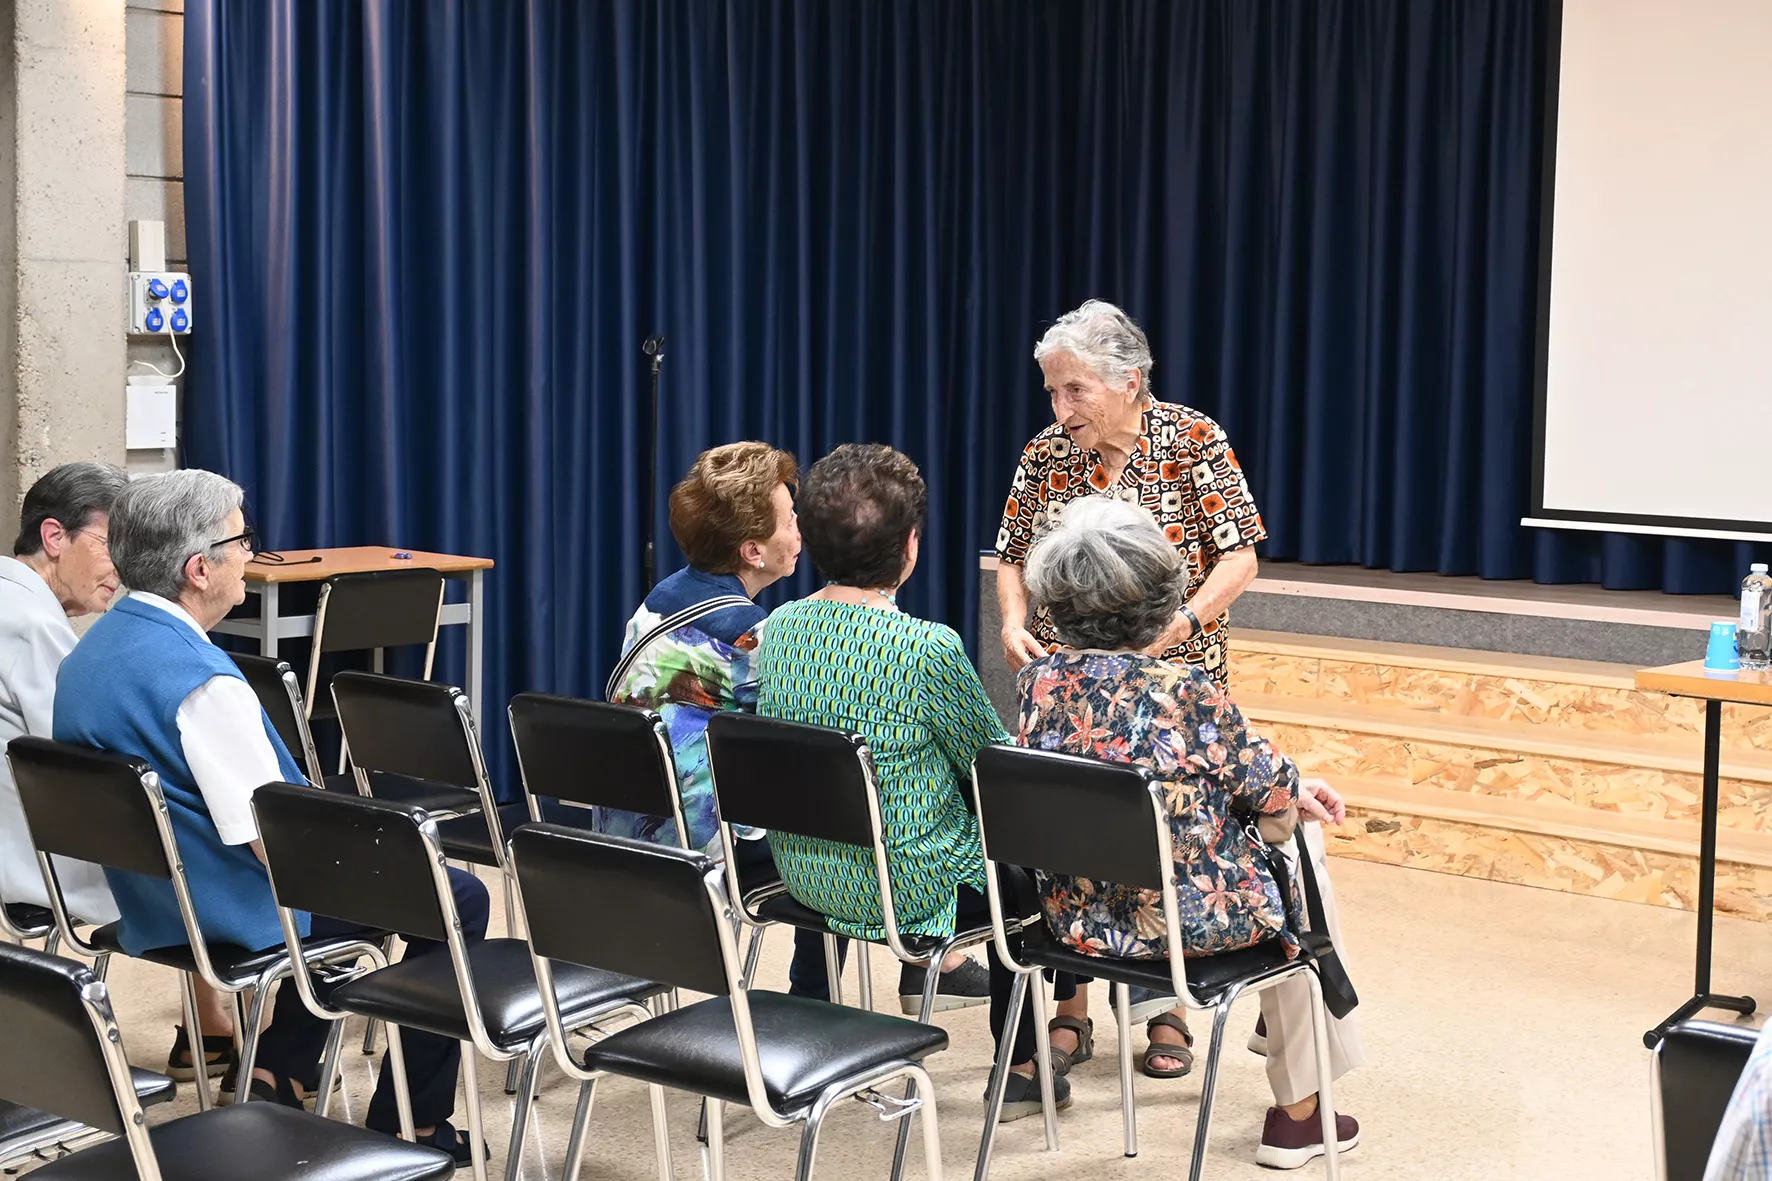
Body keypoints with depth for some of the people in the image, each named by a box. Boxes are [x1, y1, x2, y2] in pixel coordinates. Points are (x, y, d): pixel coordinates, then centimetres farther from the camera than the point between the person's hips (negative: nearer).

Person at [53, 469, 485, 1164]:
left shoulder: (87, 655, 1)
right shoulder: (199, 679, -29)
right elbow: (279, 847, -27)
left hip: (147, 902, 9)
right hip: (239, 913, -9)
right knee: (457, 898, 5)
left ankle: (276, 1072, 27)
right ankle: (408, 1125, 12)